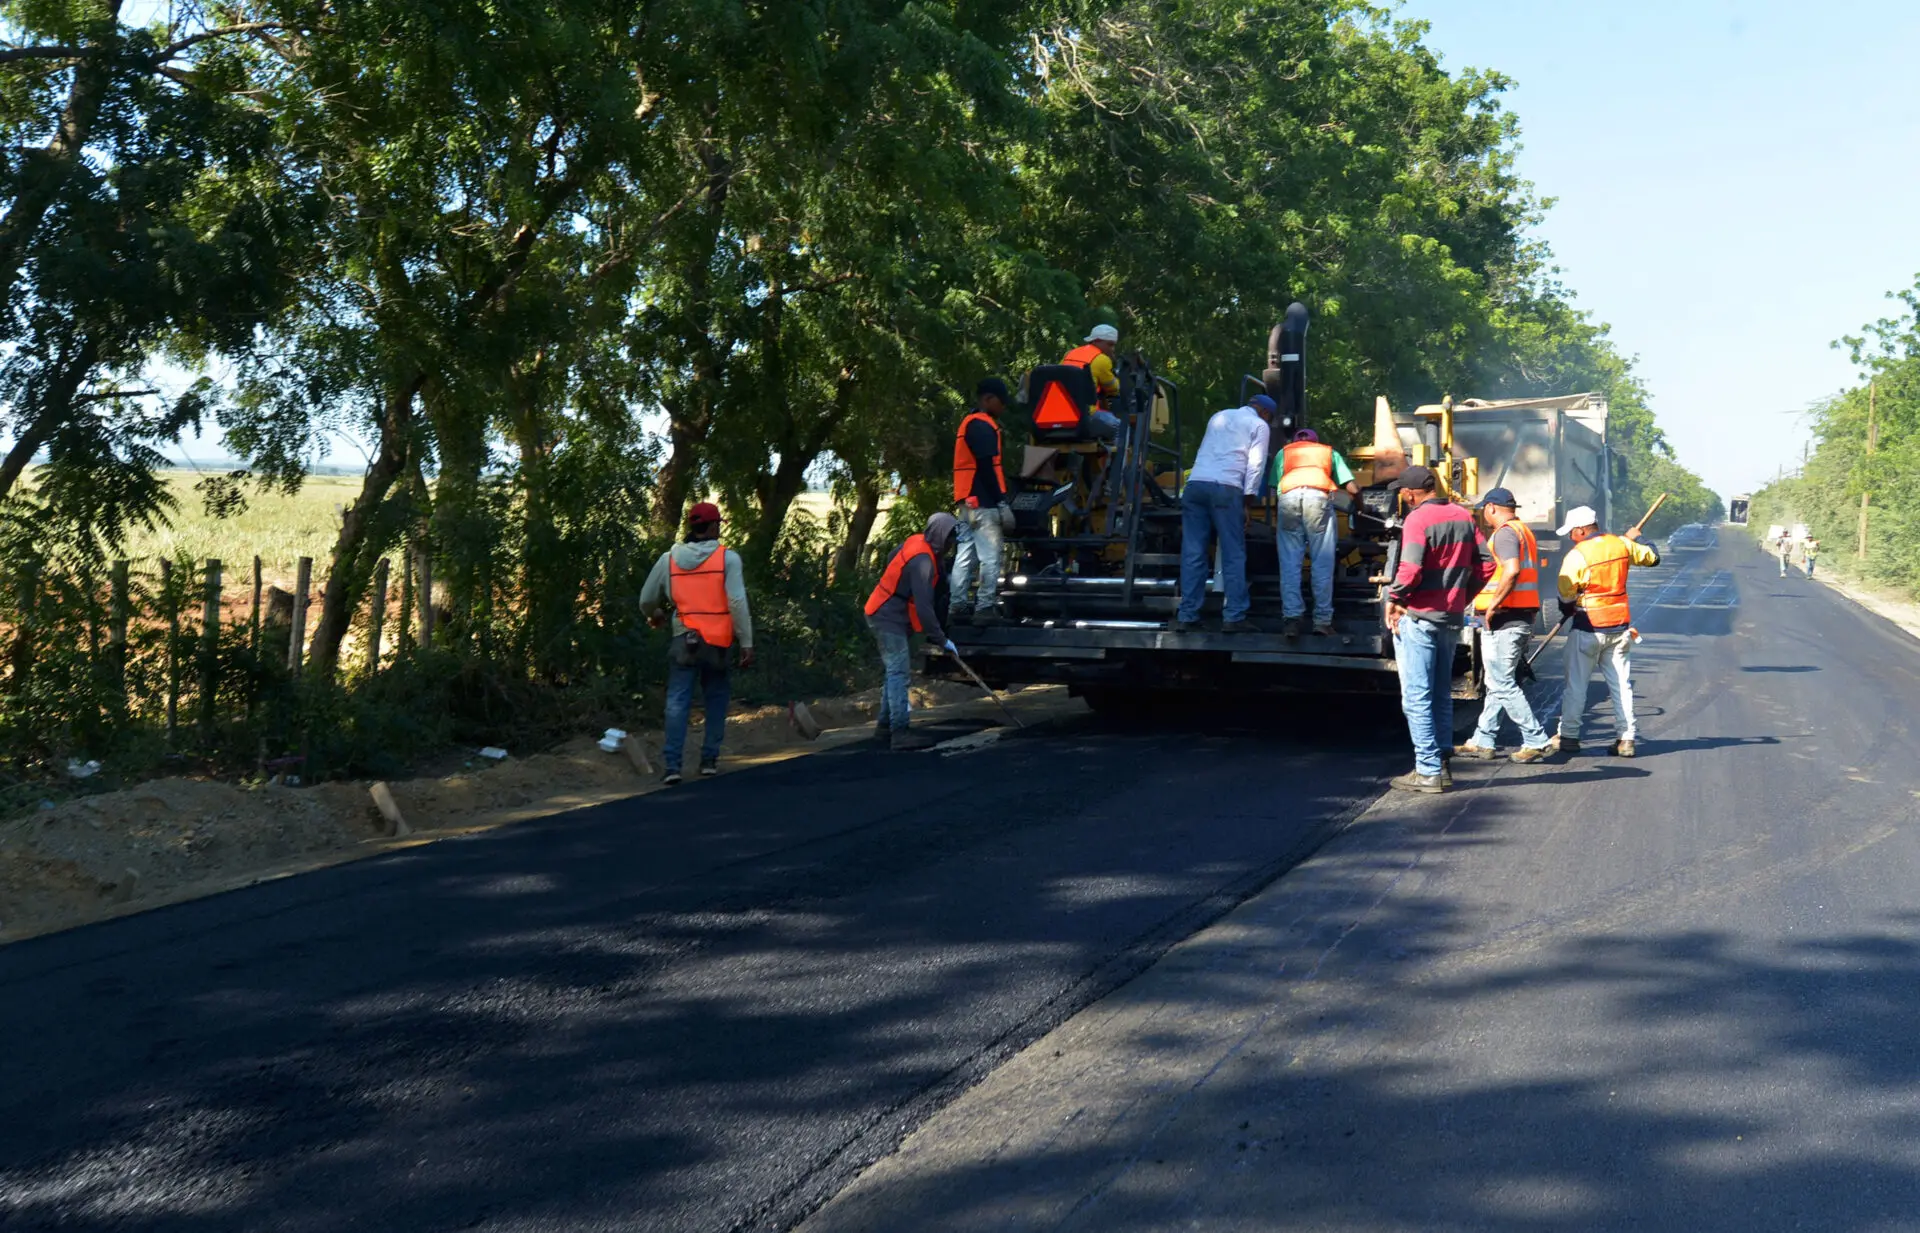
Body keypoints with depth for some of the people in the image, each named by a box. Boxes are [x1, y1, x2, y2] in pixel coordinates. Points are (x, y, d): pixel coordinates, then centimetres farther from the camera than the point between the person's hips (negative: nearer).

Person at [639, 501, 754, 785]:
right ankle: (709, 759, 15)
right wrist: (747, 643, -8)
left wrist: (654, 615, 37)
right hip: (719, 642, -1)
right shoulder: (728, 558, -5)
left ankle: (672, 764, -8)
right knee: (716, 700, 14)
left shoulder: (669, 559, 5)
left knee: (677, 701, 1)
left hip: (684, 640, 1)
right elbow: (738, 603, -12)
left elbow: (646, 599, 14)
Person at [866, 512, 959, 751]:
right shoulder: (922, 560, -25)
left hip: (887, 615, 10)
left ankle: (885, 726, 22)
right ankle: (900, 732, -14)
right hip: (888, 618, -10)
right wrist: (942, 639, -22)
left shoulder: (916, 542, 3)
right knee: (899, 673, -12)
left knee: (896, 671, 15)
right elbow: (923, 606, -27)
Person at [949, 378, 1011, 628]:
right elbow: (986, 468, -17)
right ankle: (984, 609, -8)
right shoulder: (983, 426, -10)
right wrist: (1002, 503, -17)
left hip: (966, 502, 10)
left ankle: (958, 608, 7)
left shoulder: (969, 424, 22)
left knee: (965, 557, 7)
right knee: (990, 558, -8)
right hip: (982, 503, -10)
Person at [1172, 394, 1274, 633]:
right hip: (1225, 487, -5)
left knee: (1193, 554, 4)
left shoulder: (1219, 416, 28)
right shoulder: (1259, 425, 11)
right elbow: (1256, 466, 1)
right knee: (1233, 555, 1)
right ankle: (1234, 617, -3)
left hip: (1195, 484, 5)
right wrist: (1247, 503, 2)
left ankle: (1187, 616, 1)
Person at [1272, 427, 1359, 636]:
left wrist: (1275, 527, 33)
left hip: (1288, 498, 1)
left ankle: (1292, 618, -8)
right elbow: (1353, 489, 23)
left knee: (1289, 564, 2)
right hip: (1319, 497, -1)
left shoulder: (1283, 452, 33)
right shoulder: (1329, 452, 32)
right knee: (1322, 564, 3)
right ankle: (1322, 620, 0)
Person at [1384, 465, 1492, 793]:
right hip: (1452, 618, 8)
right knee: (1441, 695, 16)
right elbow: (1485, 565, 8)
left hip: (1418, 618, -8)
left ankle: (1428, 771, -2)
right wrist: (1462, 597, 16)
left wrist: (1394, 599, -8)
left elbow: (1411, 569, -23)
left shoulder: (1418, 519, -14)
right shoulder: (1463, 517, 8)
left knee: (1416, 697, -2)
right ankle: (1441, 765, 20)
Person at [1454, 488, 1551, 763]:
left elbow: (1512, 570, -29)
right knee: (1498, 682, 13)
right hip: (1524, 616, 10)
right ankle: (1484, 741, 18)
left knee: (1502, 684, -6)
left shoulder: (1504, 533, -14)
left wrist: (1493, 605, -23)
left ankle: (1535, 741, -4)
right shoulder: (1525, 531, 19)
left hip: (1505, 618, -10)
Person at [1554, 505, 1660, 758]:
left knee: (1576, 683, 6)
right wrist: (1636, 539, 33)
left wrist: (1568, 612, 11)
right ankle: (1626, 739, 7)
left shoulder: (1576, 555, -16)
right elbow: (1653, 557, 16)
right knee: (1621, 684, 9)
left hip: (1588, 629, -5)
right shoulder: (1622, 544, 0)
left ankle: (1568, 736, 9)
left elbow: (1566, 596, -11)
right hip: (1620, 627, 5)